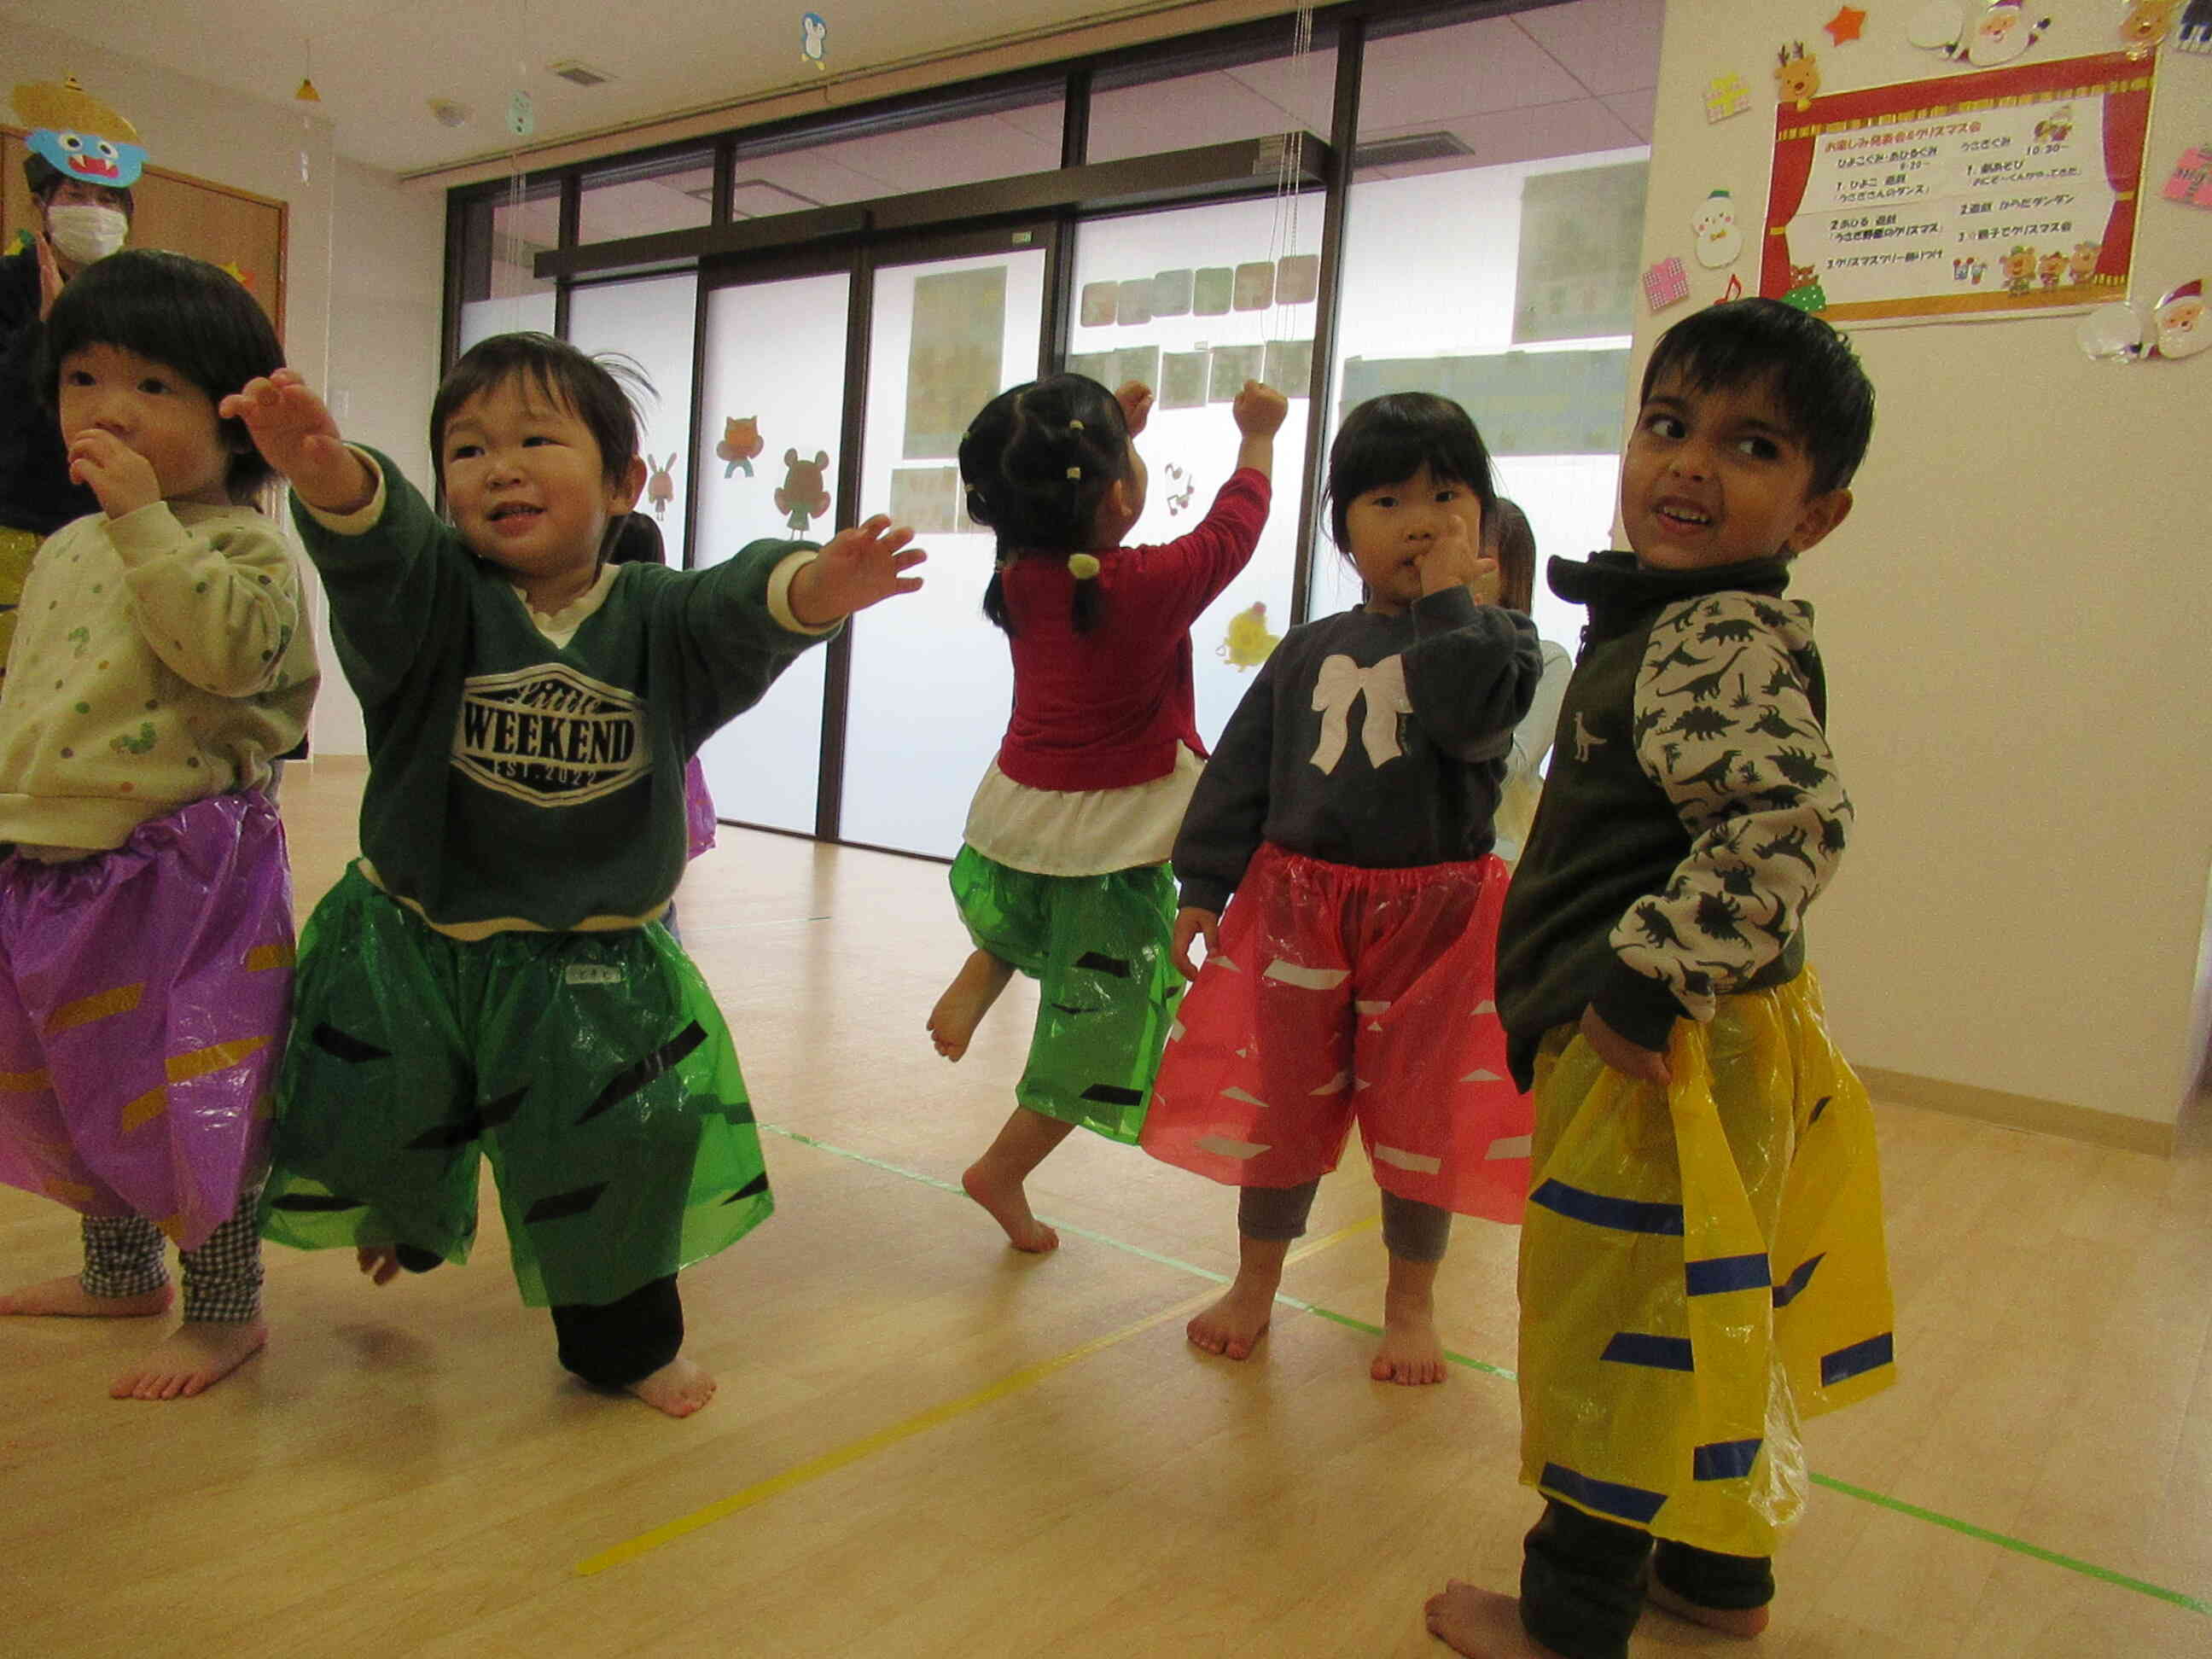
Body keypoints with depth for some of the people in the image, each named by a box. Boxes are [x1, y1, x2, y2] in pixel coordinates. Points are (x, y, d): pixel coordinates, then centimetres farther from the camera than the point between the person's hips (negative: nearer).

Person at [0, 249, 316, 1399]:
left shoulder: (242, 544, -9)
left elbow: (229, 649, -30)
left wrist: (146, 518, -28)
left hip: (182, 867, -9)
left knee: (191, 1091, -3)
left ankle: (225, 1311, 15)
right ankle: (120, 1274, 41)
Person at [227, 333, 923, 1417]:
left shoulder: (659, 620, -8)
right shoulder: (432, 595, -10)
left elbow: (742, 610, -27)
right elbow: (377, 552, -31)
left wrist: (813, 587, -51)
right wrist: (329, 477, -55)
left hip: (595, 968, 0)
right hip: (415, 948, 0)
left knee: (621, 1160, 6)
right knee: (382, 1128, 13)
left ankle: (624, 1339, 35)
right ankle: (408, 1225, 53)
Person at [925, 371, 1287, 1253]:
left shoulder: (1019, 573, -5)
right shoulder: (1152, 584, -19)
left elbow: (1059, 511, 18)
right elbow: (1233, 525, -3)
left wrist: (1110, 430, 21)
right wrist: (1257, 436, 13)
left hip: (1015, 814, 6)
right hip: (1110, 844, -5)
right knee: (1102, 1023, 11)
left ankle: (976, 979, 17)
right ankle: (1004, 1172, 18)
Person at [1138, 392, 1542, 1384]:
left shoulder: (1493, 636, -1)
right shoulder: (1310, 653, 8)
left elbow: (1471, 715, -25)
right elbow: (1241, 769, 8)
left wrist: (1448, 600, -16)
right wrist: (1203, 887, 3)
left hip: (1433, 912, -2)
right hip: (1298, 902, 3)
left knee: (1416, 1109, 8)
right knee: (1279, 1098, 10)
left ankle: (1410, 1301, 29)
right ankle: (1255, 1282, 30)